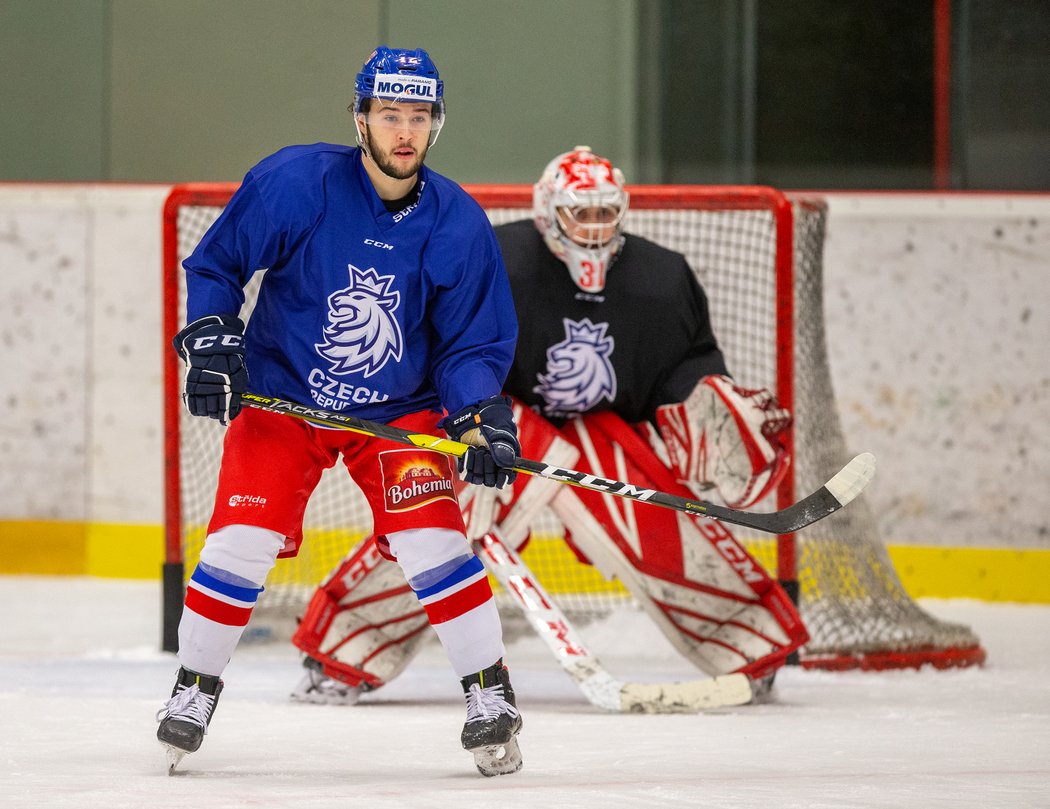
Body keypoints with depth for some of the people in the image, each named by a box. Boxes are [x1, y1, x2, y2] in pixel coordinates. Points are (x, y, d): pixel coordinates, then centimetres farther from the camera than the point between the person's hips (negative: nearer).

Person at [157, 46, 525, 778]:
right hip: (280, 394, -1)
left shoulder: (458, 224, -11)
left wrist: (483, 417, -19)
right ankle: (195, 690, 10)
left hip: (399, 408, 1)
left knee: (432, 539, -14)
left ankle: (491, 696, -1)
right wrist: (212, 346, -15)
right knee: (241, 542, -10)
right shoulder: (297, 183, -17)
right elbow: (214, 265, -5)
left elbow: (474, 341, -3)